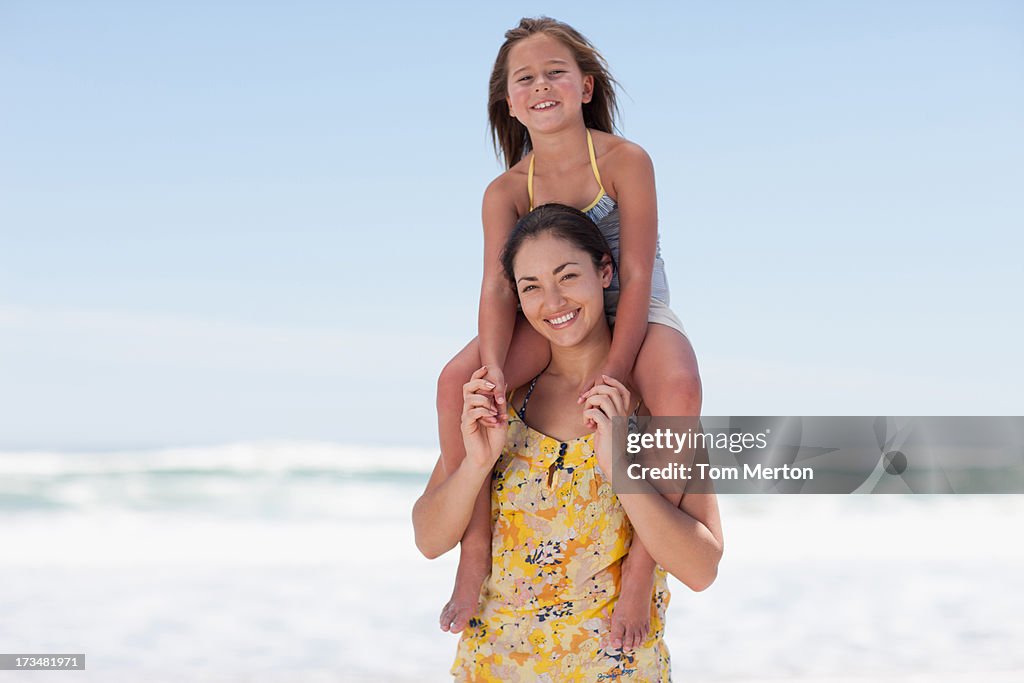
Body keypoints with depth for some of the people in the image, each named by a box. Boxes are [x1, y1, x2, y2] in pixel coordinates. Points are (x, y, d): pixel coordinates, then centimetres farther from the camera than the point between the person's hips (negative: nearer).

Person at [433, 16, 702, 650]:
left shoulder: (625, 161, -14)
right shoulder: (507, 191, -4)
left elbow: (636, 275, -19)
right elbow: (498, 287, -15)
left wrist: (614, 370, -31)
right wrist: (494, 370, -36)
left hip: (635, 315, -3)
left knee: (679, 388, -39)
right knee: (457, 379, -25)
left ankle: (642, 564, -29)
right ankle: (477, 547, -16)